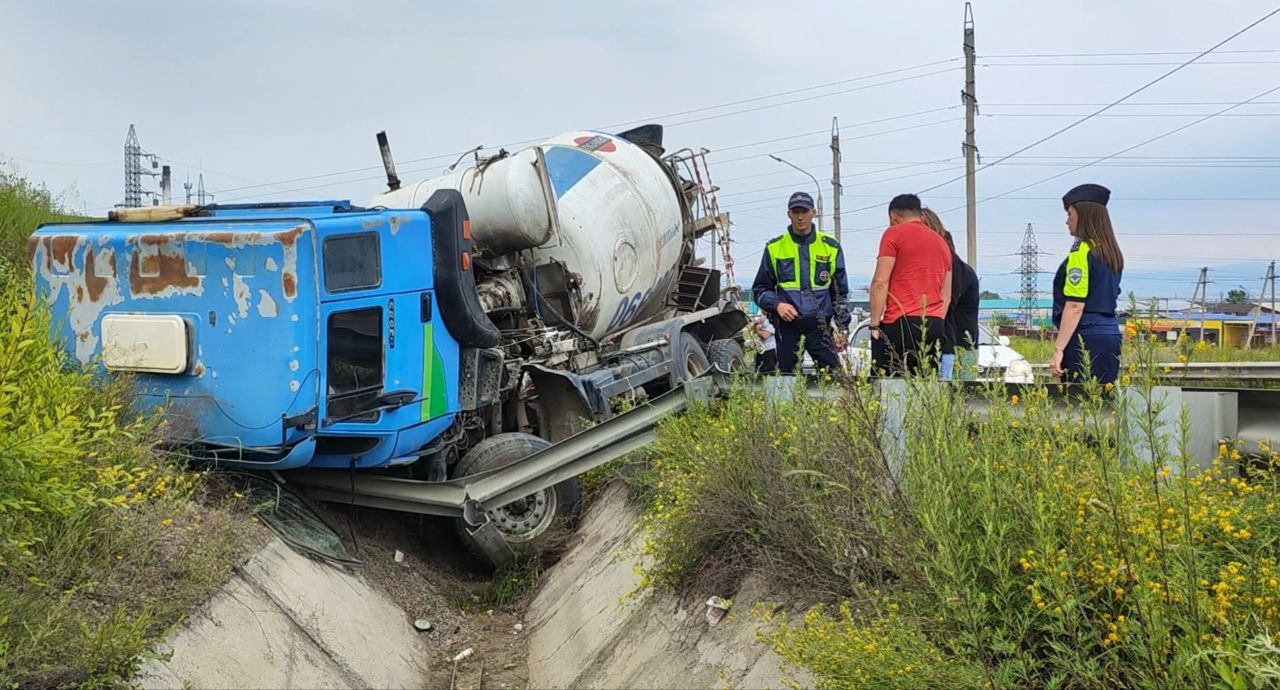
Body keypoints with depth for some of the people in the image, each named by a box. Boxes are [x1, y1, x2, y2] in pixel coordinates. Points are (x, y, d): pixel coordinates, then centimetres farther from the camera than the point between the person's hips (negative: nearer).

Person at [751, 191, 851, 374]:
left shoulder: (830, 247, 9)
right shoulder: (774, 248, 7)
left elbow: (840, 292, 14)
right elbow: (760, 289, 12)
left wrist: (843, 328, 7)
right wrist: (776, 304, -8)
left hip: (820, 325, 0)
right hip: (787, 325, 0)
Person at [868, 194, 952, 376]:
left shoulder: (894, 234, 1)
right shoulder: (941, 242, 22)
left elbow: (880, 282, -7)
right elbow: (946, 296, 21)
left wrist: (875, 323, -5)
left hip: (901, 322, -6)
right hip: (935, 325, 6)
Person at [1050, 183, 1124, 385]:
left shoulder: (1082, 250, -10)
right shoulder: (1112, 253, 15)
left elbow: (1075, 306, -16)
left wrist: (1058, 349, -16)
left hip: (1085, 340, -9)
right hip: (1111, 337, 9)